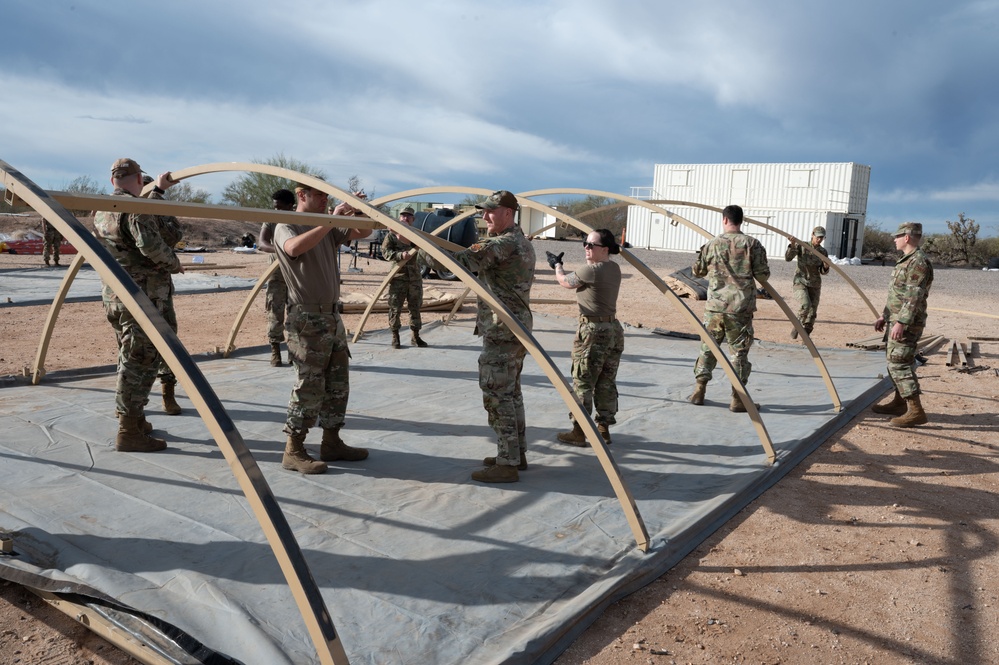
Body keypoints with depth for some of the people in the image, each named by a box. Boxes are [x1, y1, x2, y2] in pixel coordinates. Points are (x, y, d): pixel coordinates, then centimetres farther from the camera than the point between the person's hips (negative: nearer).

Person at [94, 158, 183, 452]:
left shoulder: (102, 212, 13)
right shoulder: (134, 208, -15)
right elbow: (150, 244, -28)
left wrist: (159, 190, 35)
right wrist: (174, 263, -11)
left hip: (114, 297, 10)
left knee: (130, 359, 20)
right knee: (139, 362, -4)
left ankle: (133, 420, 32)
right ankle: (129, 433, 0)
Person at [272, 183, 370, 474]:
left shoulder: (326, 228, 14)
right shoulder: (286, 227, -8)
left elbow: (362, 232, 18)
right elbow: (294, 247, -31)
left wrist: (359, 210, -1)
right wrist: (331, 220, -31)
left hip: (332, 315, 8)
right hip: (307, 319, -8)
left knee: (338, 384, 11)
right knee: (309, 386, -6)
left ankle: (331, 443, 22)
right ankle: (293, 452, 4)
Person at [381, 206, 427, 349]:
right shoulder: (391, 235, 2)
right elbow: (385, 252, -9)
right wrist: (400, 255, -24)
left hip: (415, 277, 3)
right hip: (398, 277, -3)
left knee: (415, 307, 8)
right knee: (395, 308, -2)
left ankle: (416, 336, 18)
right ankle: (395, 337, 8)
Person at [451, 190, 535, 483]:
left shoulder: (503, 243, -16)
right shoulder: (522, 242, 16)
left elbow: (465, 260, -24)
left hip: (502, 331, -11)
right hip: (516, 327, 11)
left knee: (497, 395, -6)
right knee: (510, 393, 17)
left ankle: (507, 464, -1)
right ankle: (517, 454, 26)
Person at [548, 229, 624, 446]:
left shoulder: (591, 270, -15)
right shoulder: (614, 269, 9)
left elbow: (565, 281, 1)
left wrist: (557, 265, 18)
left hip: (592, 330, -8)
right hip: (613, 329, 9)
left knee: (582, 383, 0)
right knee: (606, 383, 12)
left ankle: (578, 432, 7)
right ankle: (603, 429, 20)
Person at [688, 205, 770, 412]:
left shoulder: (711, 244, 1)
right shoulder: (752, 244, -5)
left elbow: (697, 271, 12)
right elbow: (763, 274, -2)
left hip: (715, 306, 2)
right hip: (741, 307, -1)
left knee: (708, 347, 14)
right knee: (739, 352, 5)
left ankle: (699, 391, 16)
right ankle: (737, 399, 7)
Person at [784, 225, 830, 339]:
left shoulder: (823, 252, 3)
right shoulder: (801, 246, -6)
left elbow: (823, 272, 6)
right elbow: (788, 258, -17)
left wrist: (826, 266, -17)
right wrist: (793, 244, -30)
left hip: (814, 285, 4)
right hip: (800, 282, -4)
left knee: (812, 314, 3)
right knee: (805, 305, -27)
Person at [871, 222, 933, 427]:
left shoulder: (918, 262, -16)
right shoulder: (906, 260, 17)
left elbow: (914, 297, -23)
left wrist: (901, 322, -28)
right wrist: (884, 316, 22)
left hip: (906, 323, -11)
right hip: (896, 319, 11)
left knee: (899, 363, -12)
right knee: (894, 362, 17)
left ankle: (915, 411, -11)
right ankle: (899, 403, 29)